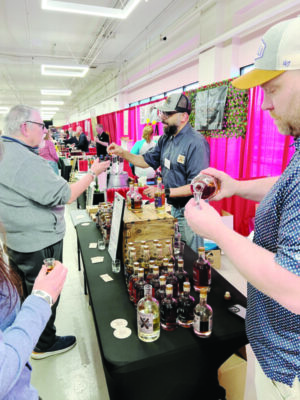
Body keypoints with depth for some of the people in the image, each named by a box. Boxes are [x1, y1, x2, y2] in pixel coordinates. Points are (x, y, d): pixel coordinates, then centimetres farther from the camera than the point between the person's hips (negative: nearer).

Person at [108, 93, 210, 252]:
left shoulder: (196, 143, -21)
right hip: (170, 207, 8)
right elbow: (147, 161, 14)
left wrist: (166, 192, -27)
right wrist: (123, 153, 0)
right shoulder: (165, 139, 6)